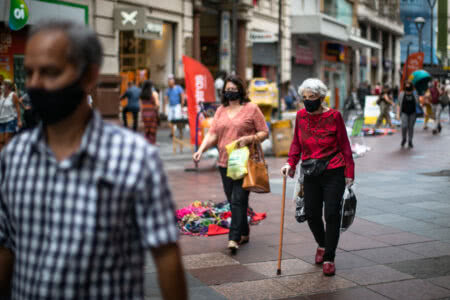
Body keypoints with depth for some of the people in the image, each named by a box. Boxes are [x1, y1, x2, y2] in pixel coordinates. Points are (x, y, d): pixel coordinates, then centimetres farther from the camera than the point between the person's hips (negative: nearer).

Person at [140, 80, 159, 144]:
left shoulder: (142, 94, 7)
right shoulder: (154, 93, -7)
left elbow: (141, 105, 10)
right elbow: (157, 104, -15)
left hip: (144, 113, 5)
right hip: (152, 113, -5)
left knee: (146, 130, 10)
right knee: (153, 129, -1)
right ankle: (152, 143, -3)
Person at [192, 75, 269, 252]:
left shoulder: (251, 108, 0)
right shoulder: (221, 110, 13)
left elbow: (264, 132, 1)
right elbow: (212, 134, 6)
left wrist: (248, 139, -17)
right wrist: (201, 150, -10)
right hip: (225, 163, 5)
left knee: (238, 200, -12)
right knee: (232, 200, 11)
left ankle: (234, 239, -14)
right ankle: (244, 233, 25)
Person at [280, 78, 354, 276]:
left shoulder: (334, 116, -8)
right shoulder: (301, 116, 3)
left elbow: (344, 146, -3)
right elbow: (297, 143, 12)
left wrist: (349, 173, -4)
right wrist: (291, 163, -3)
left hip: (334, 173, -4)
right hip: (311, 175, 4)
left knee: (332, 215, -5)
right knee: (311, 215, 7)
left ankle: (329, 259, 5)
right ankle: (322, 245, 36)